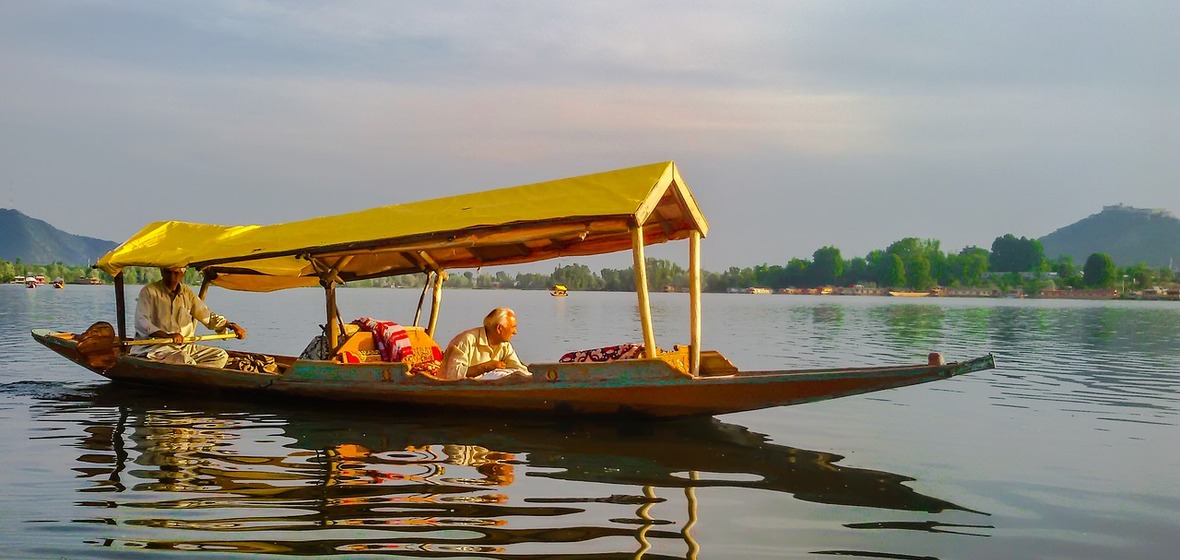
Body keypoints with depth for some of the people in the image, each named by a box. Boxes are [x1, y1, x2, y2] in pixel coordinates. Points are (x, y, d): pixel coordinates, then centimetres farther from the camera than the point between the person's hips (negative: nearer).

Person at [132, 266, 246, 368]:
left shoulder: (187, 293, 14)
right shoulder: (149, 292, -3)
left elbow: (208, 316, 22)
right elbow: (141, 323, -15)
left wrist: (232, 326, 8)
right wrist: (167, 335, -29)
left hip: (183, 346, 7)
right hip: (153, 347, -7)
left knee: (221, 356, -8)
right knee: (186, 362, -35)